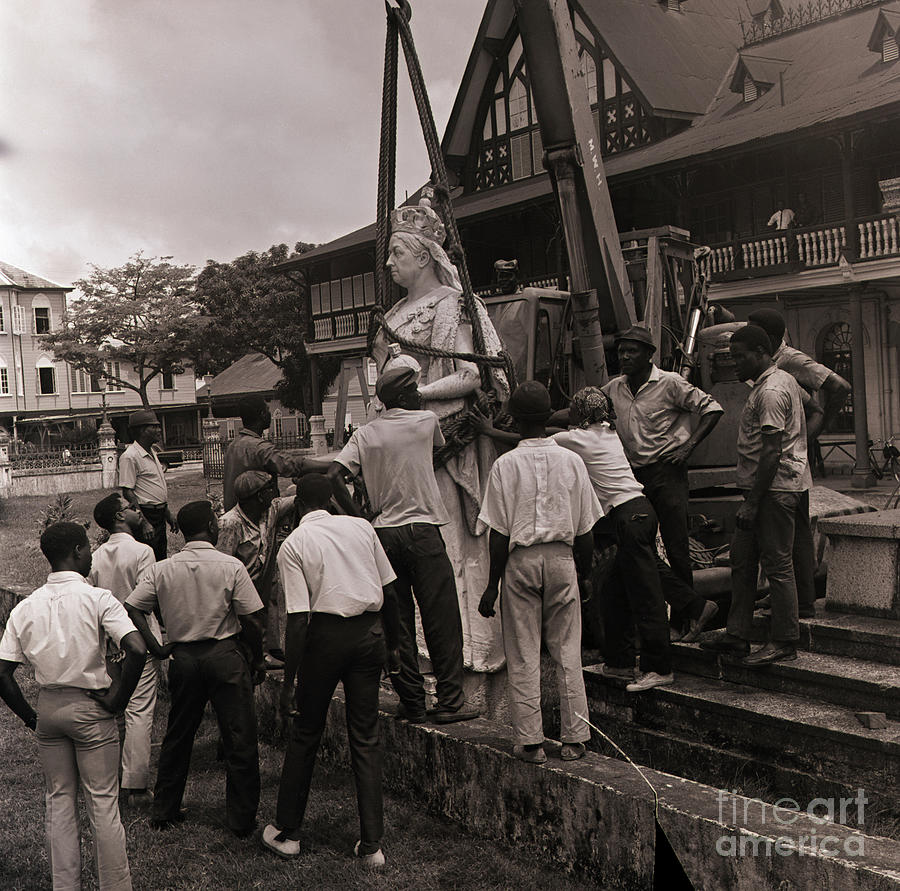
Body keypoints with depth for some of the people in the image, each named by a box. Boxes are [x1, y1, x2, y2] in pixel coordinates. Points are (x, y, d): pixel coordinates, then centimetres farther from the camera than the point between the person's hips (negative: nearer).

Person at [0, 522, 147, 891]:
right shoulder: (97, 598, -14)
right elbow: (137, 650, -26)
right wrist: (117, 699, -13)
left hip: (48, 708, 4)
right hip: (91, 709, -4)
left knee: (59, 802, 16)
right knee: (103, 803, 5)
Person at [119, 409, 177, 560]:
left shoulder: (152, 453, 15)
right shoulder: (129, 457, -14)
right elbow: (127, 492, -18)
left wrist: (167, 514, 22)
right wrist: (144, 523, -23)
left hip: (159, 515, 9)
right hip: (146, 514, -9)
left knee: (161, 558, 12)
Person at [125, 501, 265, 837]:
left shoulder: (162, 569, 1)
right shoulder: (231, 566, -9)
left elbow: (132, 608, -2)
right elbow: (251, 622, -9)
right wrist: (258, 661, 4)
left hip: (183, 656, 4)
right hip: (225, 655, -4)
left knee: (177, 736, 18)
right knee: (240, 739, 5)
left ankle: (164, 811, 28)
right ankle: (242, 819, 11)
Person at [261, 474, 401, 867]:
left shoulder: (293, 544, -2)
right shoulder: (360, 527, 8)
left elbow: (298, 618, -9)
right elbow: (388, 591, 7)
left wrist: (289, 678, -6)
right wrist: (392, 643, 18)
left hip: (327, 633, -2)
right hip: (370, 632, 3)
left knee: (306, 734, 13)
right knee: (366, 737, 9)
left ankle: (286, 832, 25)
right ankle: (371, 845, 10)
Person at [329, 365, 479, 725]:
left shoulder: (364, 433, 7)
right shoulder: (426, 420, -1)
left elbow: (334, 474, -4)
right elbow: (441, 444, 22)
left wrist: (357, 516, 1)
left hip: (382, 533, 4)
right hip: (422, 530, -4)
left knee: (398, 621, 8)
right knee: (441, 618, 1)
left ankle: (412, 702, 13)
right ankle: (450, 701, 3)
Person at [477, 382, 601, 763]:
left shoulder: (505, 465, -6)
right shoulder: (572, 461, 1)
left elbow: (499, 534, -6)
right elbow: (585, 529, 4)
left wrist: (492, 585, 1)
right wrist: (584, 574, 17)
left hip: (521, 560, -2)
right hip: (562, 559, 2)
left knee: (523, 656, 5)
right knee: (567, 653, 9)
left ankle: (529, 741, 8)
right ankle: (574, 738, 13)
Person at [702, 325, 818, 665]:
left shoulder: (770, 392, -17)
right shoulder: (783, 380, 15)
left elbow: (771, 452, -22)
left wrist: (752, 502, -21)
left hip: (775, 488, -11)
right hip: (770, 487, 11)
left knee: (777, 564, -3)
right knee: (742, 559, 12)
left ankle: (784, 642, 6)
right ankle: (738, 635, 18)